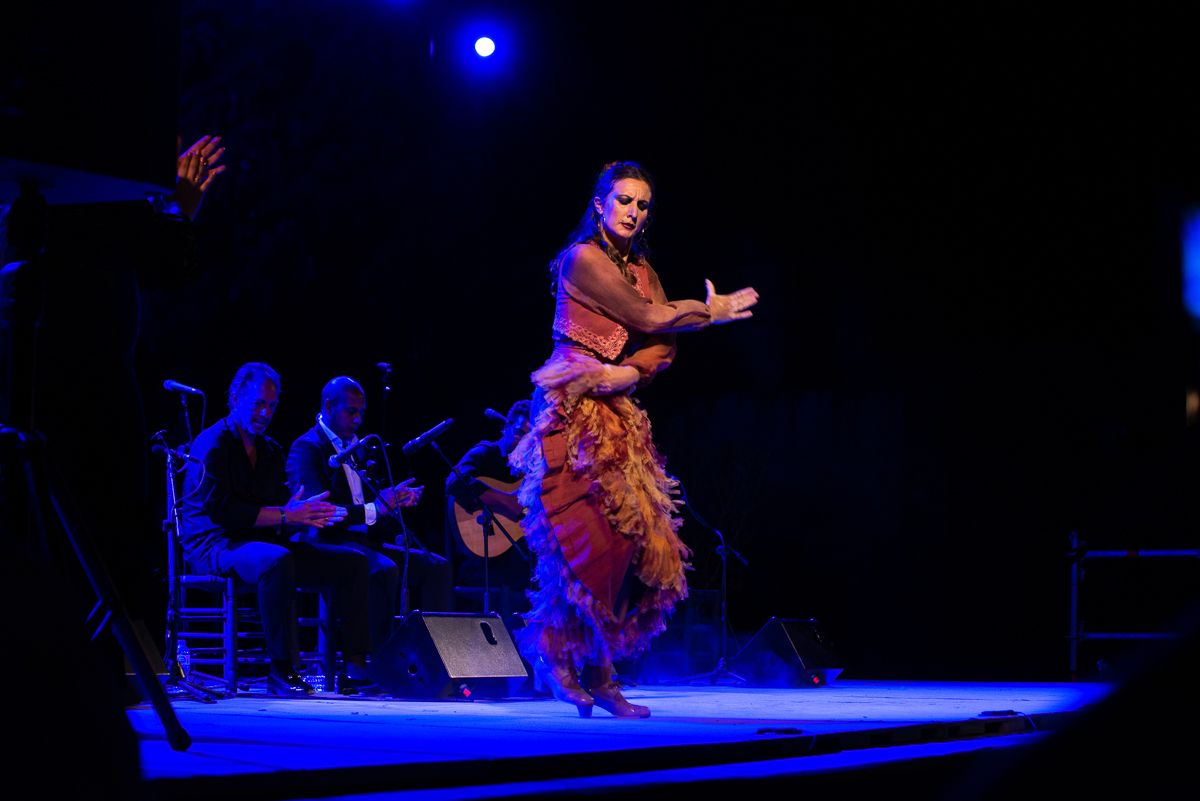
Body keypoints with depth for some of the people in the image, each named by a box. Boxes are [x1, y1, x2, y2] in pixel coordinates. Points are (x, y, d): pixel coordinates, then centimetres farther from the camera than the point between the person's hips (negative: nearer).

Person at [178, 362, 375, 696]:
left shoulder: (270, 449, 19)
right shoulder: (212, 444, -7)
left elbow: (283, 503, 13)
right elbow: (221, 509, -19)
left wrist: (308, 512, -13)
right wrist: (285, 515, -22)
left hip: (265, 541, 8)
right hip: (218, 545, -8)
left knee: (352, 562, -5)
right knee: (276, 560, -41)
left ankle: (354, 668, -11)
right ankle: (282, 670, -35)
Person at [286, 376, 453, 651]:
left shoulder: (355, 446, 21)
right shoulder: (306, 448, -7)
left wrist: (396, 499, 4)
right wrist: (373, 509, -27)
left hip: (366, 539, 9)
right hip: (330, 544, -9)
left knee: (436, 566, -6)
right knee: (384, 570, -35)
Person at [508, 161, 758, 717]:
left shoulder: (641, 269, 18)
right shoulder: (584, 258, -6)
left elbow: (664, 346, 7)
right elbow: (649, 320, -8)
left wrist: (621, 374, -13)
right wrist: (713, 311, 7)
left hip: (619, 414, 7)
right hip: (576, 415, -7)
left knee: (638, 537, -3)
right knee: (599, 536, -18)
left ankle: (595, 670, 1)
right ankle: (557, 646, -2)